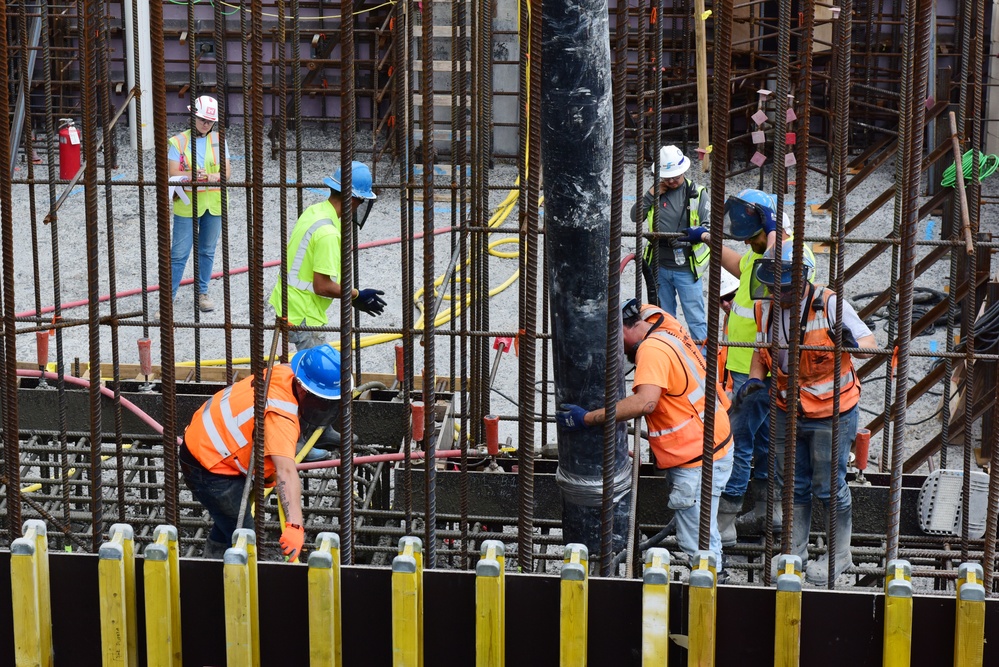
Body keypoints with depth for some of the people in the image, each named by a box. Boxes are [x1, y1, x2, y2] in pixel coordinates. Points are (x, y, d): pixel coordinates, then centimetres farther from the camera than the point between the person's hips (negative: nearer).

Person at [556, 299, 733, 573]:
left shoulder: (653, 350, -22)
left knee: (697, 546, -5)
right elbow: (645, 309, 30)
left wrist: (587, 418, -35)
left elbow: (645, 401, -38)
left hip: (698, 462, -10)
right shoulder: (662, 322, 6)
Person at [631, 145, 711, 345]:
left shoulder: (697, 194, -4)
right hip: (660, 267, 4)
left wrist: (699, 233, -27)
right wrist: (652, 194, -9)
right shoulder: (657, 192, 6)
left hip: (686, 268, -4)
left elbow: (710, 225, -6)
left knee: (695, 318, -4)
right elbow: (635, 216, 2)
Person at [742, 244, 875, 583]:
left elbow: (869, 340, -10)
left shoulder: (829, 305, -19)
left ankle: (840, 554, 24)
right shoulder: (766, 308, -3)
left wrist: (853, 343, -34)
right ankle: (795, 552, 32)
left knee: (829, 487, 5)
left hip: (830, 415, -5)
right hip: (787, 412, 5)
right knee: (793, 485, 16)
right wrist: (755, 378, -6)